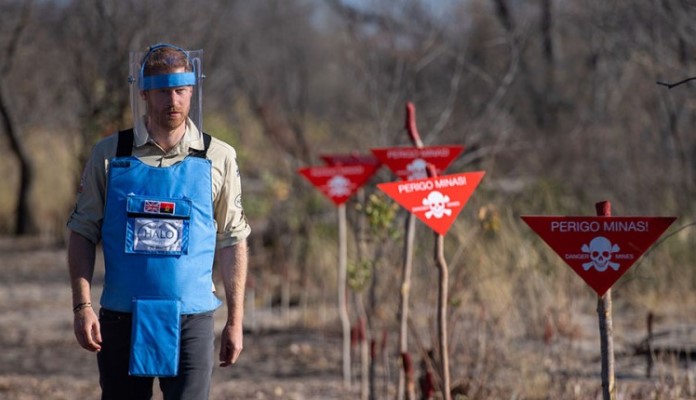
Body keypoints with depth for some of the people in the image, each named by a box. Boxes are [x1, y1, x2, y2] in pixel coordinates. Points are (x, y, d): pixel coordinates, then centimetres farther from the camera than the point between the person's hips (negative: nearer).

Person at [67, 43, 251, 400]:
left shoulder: (218, 158, 3)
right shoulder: (109, 155, 3)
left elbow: (232, 242, 7)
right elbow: (83, 233, 5)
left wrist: (235, 320, 4)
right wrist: (82, 306, -6)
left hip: (191, 321, -1)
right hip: (121, 320, 1)